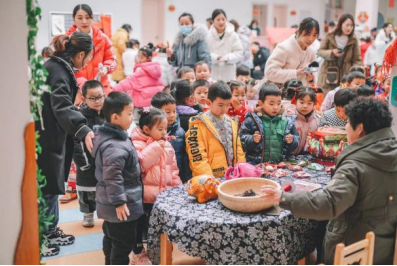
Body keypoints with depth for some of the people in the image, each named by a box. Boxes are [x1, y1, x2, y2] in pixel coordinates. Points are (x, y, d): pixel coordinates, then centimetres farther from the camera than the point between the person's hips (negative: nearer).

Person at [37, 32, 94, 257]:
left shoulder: (58, 66, 11)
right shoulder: (57, 70, -20)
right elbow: (61, 105, -36)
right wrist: (82, 129, -48)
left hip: (51, 137, 10)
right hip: (47, 140, -10)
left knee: (52, 187, 18)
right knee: (46, 189, 0)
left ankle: (51, 231, 31)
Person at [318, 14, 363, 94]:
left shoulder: (354, 40, 3)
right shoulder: (330, 36, 1)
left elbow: (357, 60, 4)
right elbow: (320, 51, 4)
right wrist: (331, 53, -14)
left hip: (345, 77, 0)